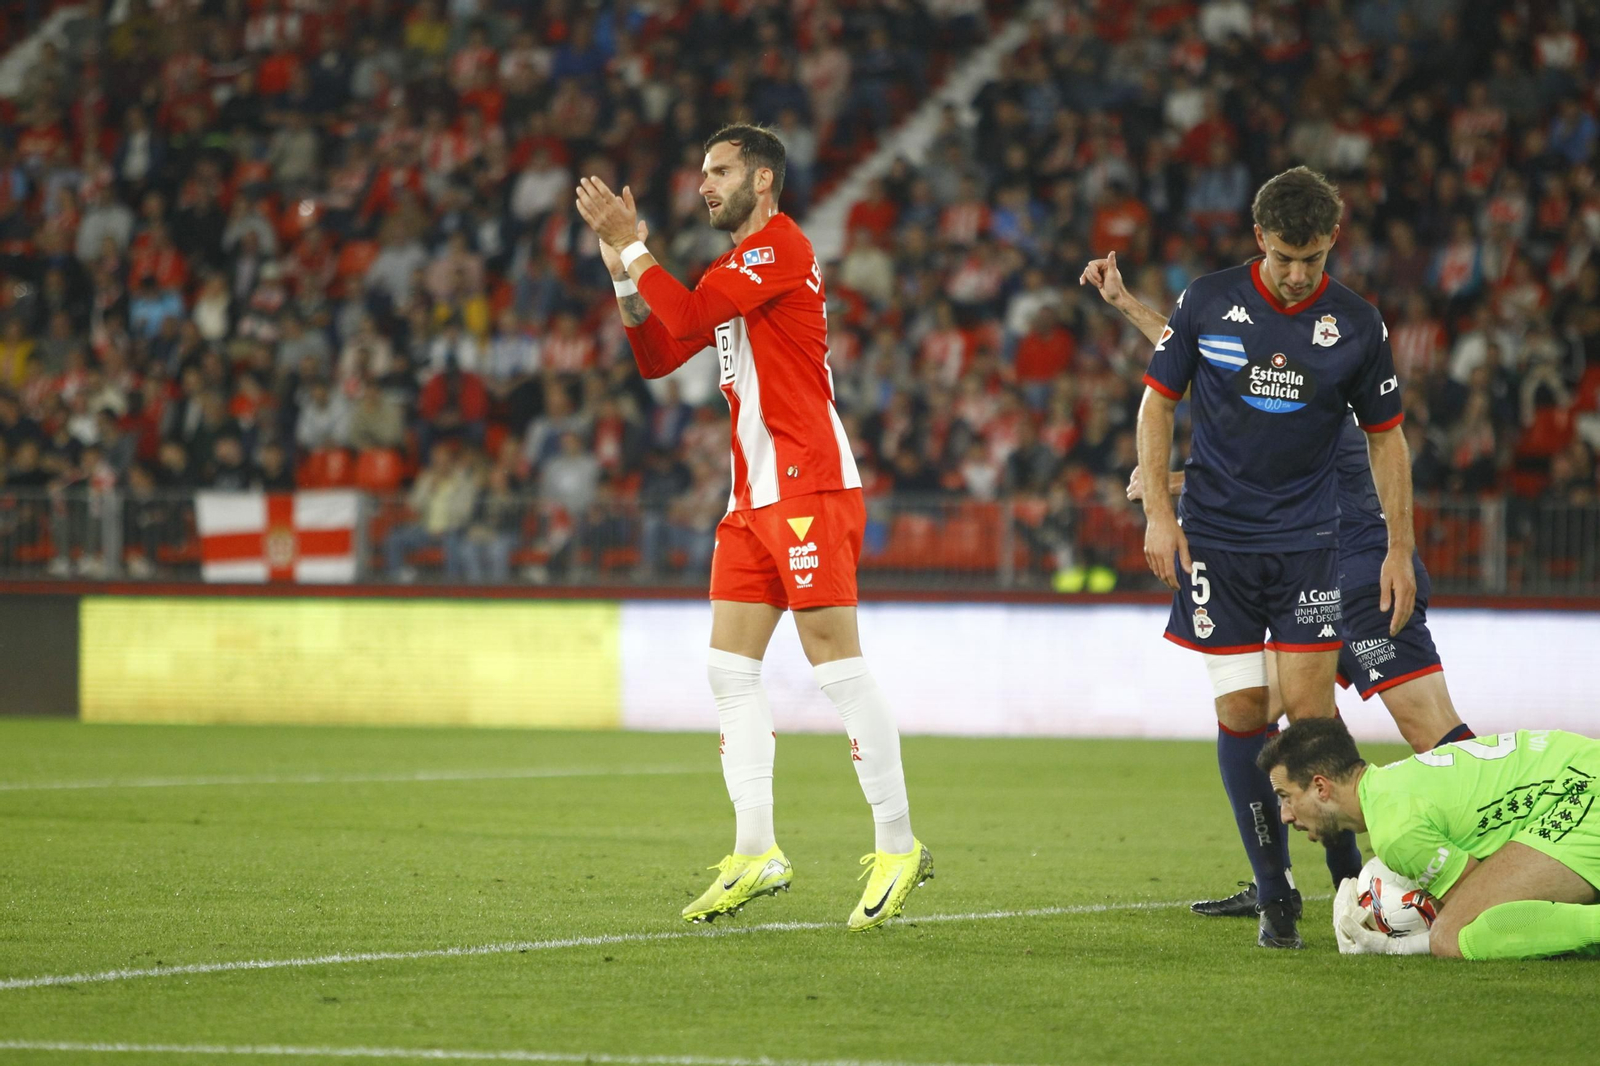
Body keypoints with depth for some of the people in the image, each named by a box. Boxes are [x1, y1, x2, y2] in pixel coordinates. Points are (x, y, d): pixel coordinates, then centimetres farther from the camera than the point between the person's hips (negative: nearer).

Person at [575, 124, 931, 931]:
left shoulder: (780, 245, -8)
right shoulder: (735, 268, 22)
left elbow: (689, 318, -18)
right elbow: (657, 357, 21)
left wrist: (631, 247, -9)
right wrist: (627, 279, 8)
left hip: (807, 487, -10)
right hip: (754, 495, 10)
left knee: (836, 665, -10)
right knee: (729, 667, 5)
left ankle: (898, 847, -6)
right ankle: (755, 853, 6)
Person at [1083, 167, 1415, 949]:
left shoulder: (1356, 325, -2)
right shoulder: (1207, 303, -3)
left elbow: (1385, 436, 8)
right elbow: (1158, 401, 6)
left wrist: (1399, 549, 4)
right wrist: (1158, 511, -2)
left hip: (1309, 539, 0)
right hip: (1216, 539, 0)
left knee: (1309, 711, -9)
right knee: (1241, 713, -3)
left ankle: (1352, 876, 8)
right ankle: (1274, 897, 6)